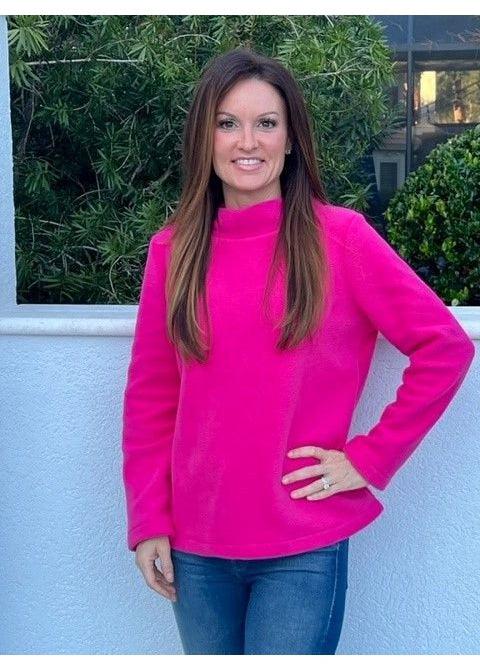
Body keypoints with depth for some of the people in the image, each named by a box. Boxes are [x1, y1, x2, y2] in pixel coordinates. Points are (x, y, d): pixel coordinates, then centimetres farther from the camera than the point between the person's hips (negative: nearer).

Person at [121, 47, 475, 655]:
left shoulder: (340, 236, -6)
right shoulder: (172, 249, 3)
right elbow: (150, 395, 6)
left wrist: (368, 458, -7)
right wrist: (148, 523, 3)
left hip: (303, 547, -3)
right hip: (195, 547, 3)